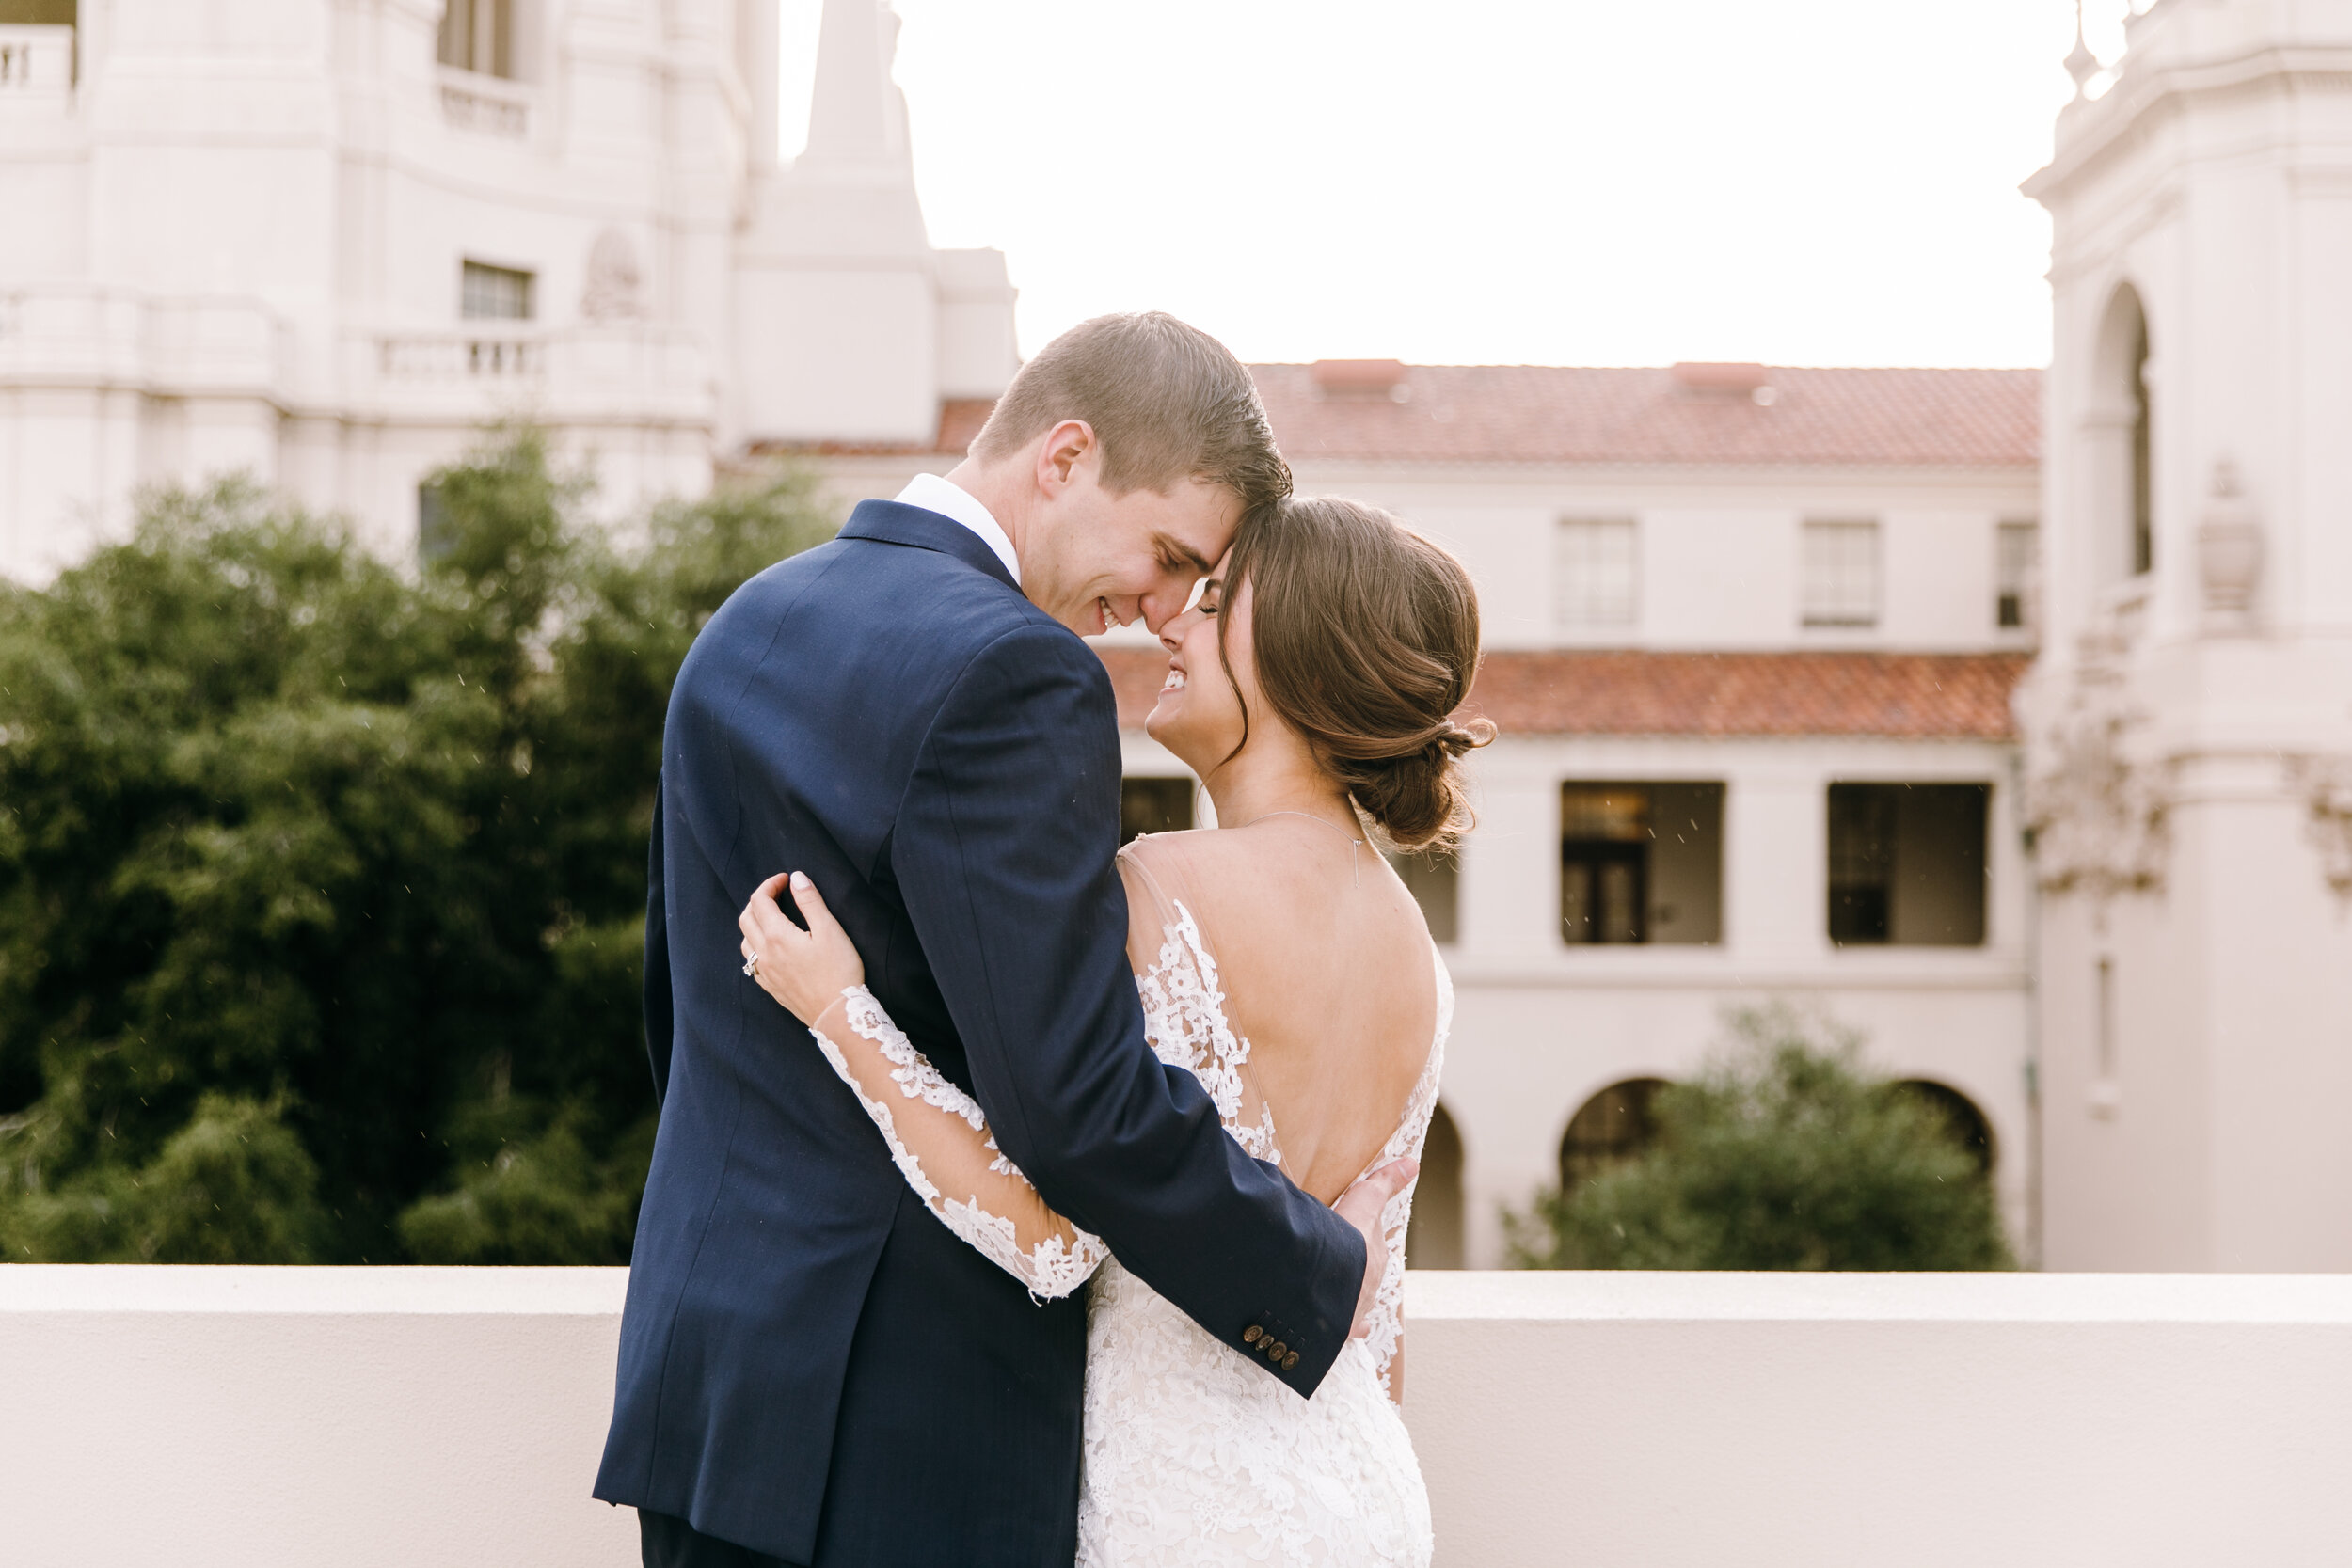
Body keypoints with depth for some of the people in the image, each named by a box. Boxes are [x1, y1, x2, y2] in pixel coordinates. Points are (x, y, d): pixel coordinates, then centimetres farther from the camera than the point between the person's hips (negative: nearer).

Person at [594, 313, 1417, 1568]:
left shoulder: (745, 626, 10)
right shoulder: (1007, 674, -19)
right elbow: (1080, 1101, -22)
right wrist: (1324, 1273, -9)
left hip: (704, 1370, 9)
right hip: (903, 1437, -9)